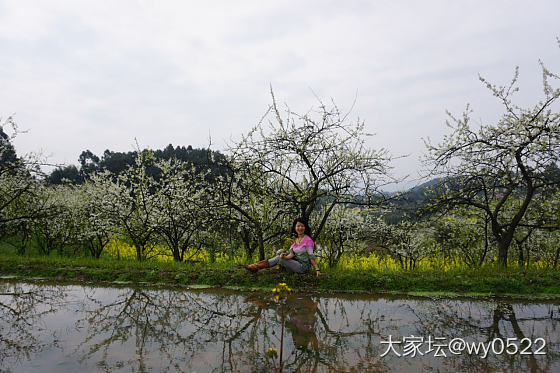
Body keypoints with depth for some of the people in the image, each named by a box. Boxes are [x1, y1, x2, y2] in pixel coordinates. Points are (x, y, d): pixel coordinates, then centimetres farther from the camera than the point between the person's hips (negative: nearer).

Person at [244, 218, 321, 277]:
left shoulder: (308, 240, -13)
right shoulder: (295, 239, 9)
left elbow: (311, 256, -13)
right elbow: (291, 254, 0)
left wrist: (317, 270, -20)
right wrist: (285, 257, -22)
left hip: (303, 266, -7)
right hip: (295, 263, 7)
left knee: (279, 258, -18)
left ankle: (256, 267, -12)